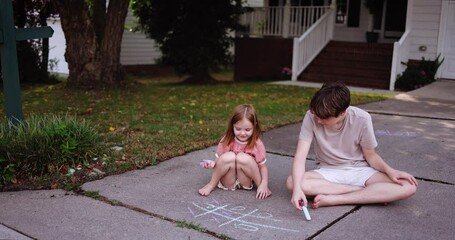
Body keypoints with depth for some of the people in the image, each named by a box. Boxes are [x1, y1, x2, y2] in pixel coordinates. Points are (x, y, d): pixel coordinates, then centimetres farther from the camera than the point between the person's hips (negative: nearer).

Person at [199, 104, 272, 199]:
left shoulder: (257, 144, -11)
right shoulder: (227, 141, -8)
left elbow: (263, 166, -5)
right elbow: (218, 161, -1)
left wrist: (264, 185, -22)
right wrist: (212, 164, -25)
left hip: (246, 182, -1)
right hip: (228, 182, 1)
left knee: (243, 158, -30)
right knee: (228, 157, -28)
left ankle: (259, 184, -10)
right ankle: (211, 185, -9)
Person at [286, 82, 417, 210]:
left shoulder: (362, 119, -19)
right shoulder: (312, 117, -19)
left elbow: (370, 155, -4)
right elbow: (300, 155, -24)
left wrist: (390, 170, -22)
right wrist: (297, 188, -39)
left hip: (359, 171, 0)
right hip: (328, 172, 1)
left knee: (408, 187, -24)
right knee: (291, 182, -31)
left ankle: (334, 199, -24)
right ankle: (371, 193, -19)